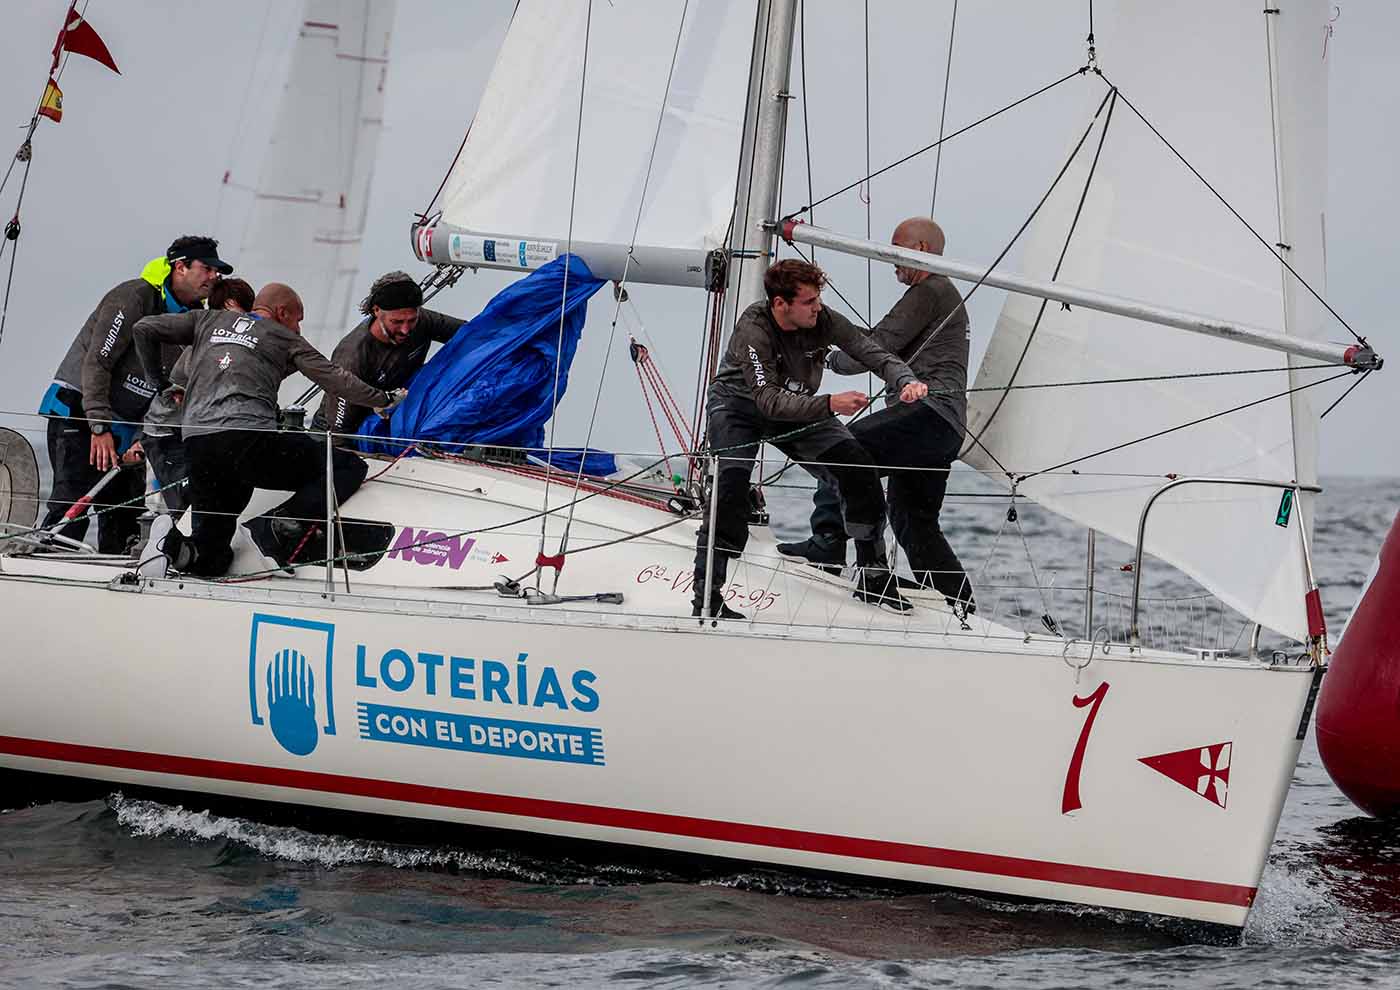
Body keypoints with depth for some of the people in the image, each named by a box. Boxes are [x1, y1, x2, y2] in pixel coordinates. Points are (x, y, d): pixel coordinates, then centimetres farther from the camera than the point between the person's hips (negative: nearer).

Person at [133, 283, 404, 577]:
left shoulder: (209, 320, 25)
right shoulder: (284, 338, 15)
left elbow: (144, 328, 23)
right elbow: (334, 378, 10)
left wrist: (159, 382, 33)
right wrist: (383, 400, 22)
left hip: (196, 447, 5)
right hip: (250, 440, -5)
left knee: (211, 561, 17)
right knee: (350, 467, 4)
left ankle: (180, 547, -19)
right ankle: (282, 521, -16)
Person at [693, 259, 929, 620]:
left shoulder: (824, 321, -19)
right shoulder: (754, 329, -33)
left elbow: (875, 355, -16)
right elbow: (768, 400, -39)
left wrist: (907, 381, -38)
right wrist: (829, 405, -49)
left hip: (797, 408, 5)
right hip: (738, 405, -5)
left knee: (858, 468, -9)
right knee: (731, 486, -28)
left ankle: (873, 579, 4)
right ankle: (706, 597, -23)